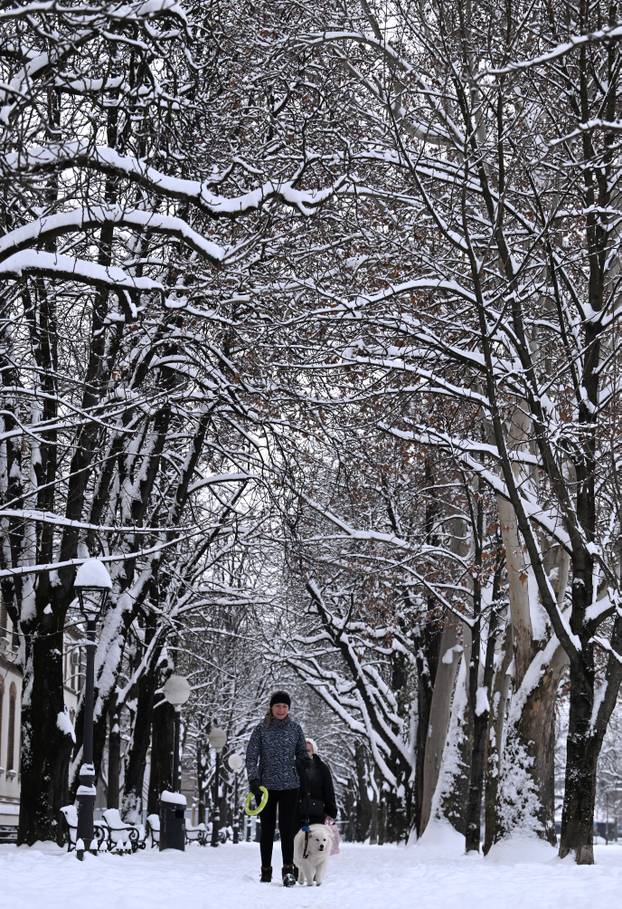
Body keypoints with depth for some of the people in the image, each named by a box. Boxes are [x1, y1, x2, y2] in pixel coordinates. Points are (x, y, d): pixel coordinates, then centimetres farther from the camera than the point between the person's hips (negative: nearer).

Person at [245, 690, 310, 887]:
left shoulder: (295, 728, 5)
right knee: (267, 829, 5)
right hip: (266, 785, 0)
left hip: (289, 785, 0)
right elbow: (251, 756, 0)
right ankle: (266, 870, 13)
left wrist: (304, 760, -9)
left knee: (287, 829, -8)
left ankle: (289, 870, -8)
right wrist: (253, 779, -12)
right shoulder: (261, 729, 1)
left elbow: (301, 752, 14)